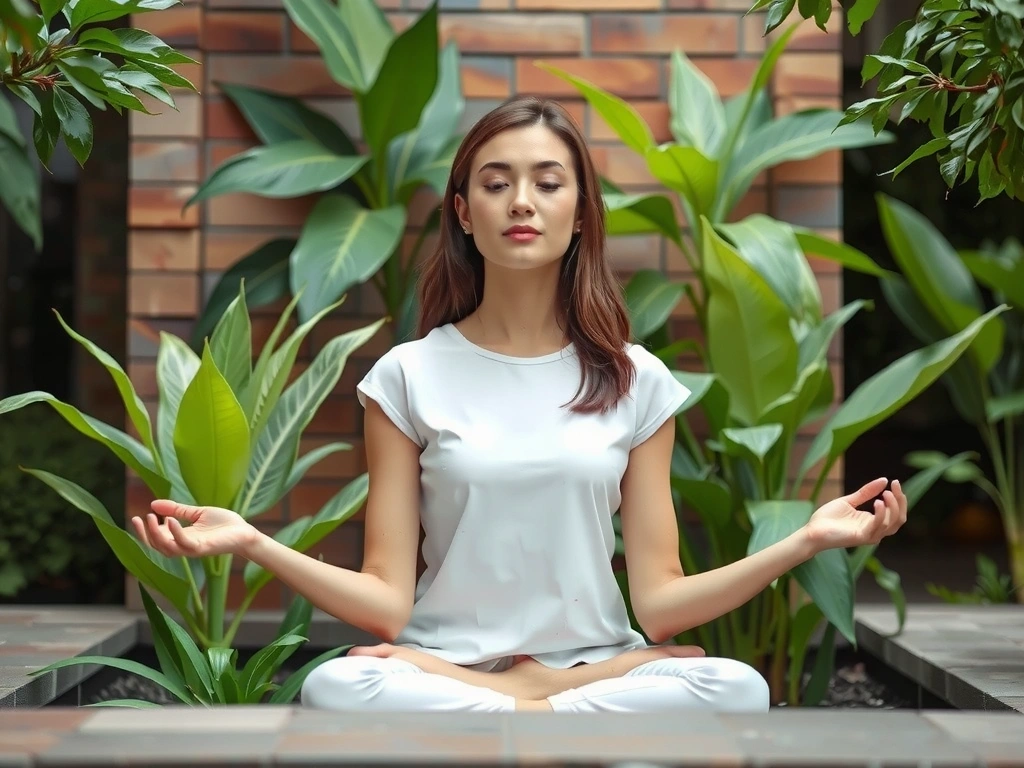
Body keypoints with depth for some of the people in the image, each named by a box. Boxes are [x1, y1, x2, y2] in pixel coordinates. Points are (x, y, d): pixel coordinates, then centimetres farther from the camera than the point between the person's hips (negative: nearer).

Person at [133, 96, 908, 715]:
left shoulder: (636, 380, 6)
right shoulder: (409, 376, 3)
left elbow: (659, 602, 1)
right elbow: (387, 604, -4)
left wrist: (806, 540, -11)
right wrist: (252, 543, -19)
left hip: (598, 666, 1)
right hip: (442, 672, 0)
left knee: (739, 689, -30)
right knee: (334, 691, -34)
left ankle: (526, 713, -15)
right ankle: (578, 718, -18)